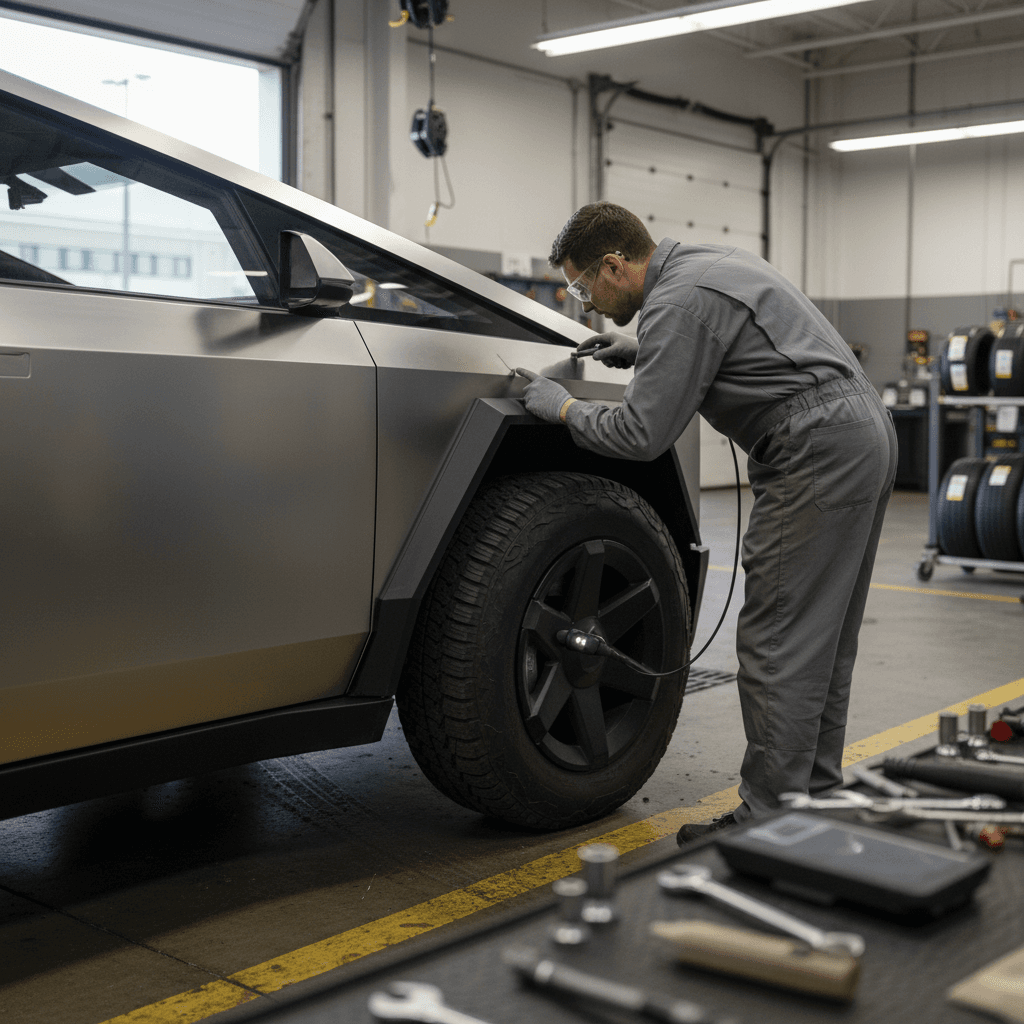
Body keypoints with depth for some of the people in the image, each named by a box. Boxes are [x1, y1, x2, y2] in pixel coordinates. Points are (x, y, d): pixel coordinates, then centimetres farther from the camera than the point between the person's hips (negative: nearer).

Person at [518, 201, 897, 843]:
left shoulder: (676, 302, -14)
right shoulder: (710, 263, 18)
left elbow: (643, 435, -16)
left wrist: (563, 407, 0)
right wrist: (643, 353, 23)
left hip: (819, 451, -11)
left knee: (778, 644, -6)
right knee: (821, 638, 15)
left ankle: (768, 822, 0)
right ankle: (815, 797, 24)